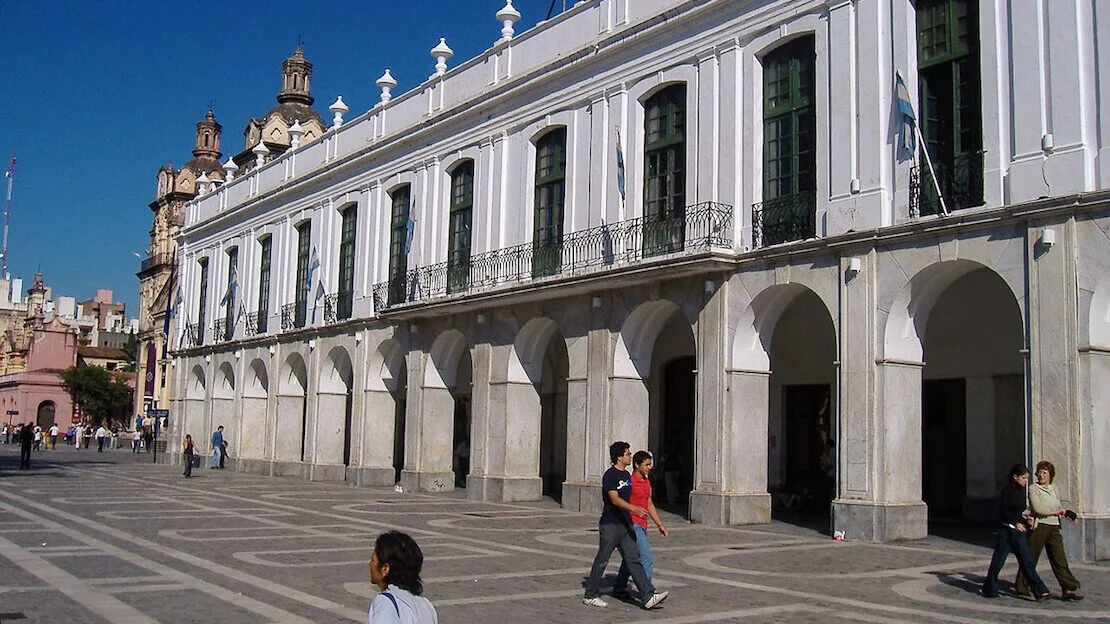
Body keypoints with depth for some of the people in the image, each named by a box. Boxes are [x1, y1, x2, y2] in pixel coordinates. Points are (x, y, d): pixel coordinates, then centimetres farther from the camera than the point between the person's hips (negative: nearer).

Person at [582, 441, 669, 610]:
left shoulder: (626, 475, 14)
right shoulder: (610, 475, -13)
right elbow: (615, 499, -23)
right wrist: (634, 508, -36)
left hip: (625, 525, 8)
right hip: (610, 525, -8)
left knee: (634, 560, 1)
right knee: (602, 561, 2)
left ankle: (648, 597, -3)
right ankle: (590, 596, 15)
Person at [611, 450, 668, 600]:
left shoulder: (647, 482, 14)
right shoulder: (630, 482, -14)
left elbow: (650, 505, 21)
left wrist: (660, 525, 19)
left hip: (642, 526, 9)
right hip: (633, 525, -9)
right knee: (647, 558, -13)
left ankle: (619, 589, 25)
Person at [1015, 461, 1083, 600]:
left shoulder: (1053, 489, 15)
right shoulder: (1033, 488, -4)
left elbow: (1059, 507, 23)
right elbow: (1037, 508, -15)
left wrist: (1065, 512, 2)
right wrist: (1056, 512, -10)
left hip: (1054, 528, 6)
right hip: (1039, 527, -6)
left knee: (1060, 560, 1)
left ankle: (1067, 590, 0)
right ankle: (1021, 587, 12)